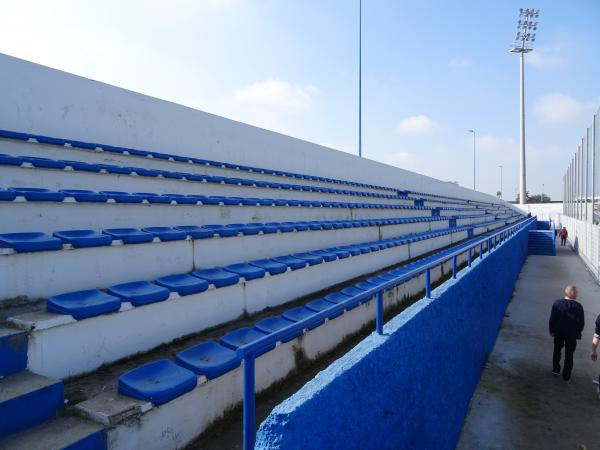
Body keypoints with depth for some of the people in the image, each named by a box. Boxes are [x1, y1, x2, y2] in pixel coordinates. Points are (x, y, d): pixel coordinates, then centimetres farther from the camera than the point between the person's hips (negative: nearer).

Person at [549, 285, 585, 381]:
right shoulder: (578, 306, -15)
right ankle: (566, 375, 17)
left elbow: (552, 319, -9)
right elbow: (582, 322, -8)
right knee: (569, 355, 11)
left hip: (559, 332, 1)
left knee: (557, 350, 21)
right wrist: (578, 333, 8)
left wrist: (552, 330, 4)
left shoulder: (557, 303, -14)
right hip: (572, 334, -1)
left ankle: (556, 370, 29)